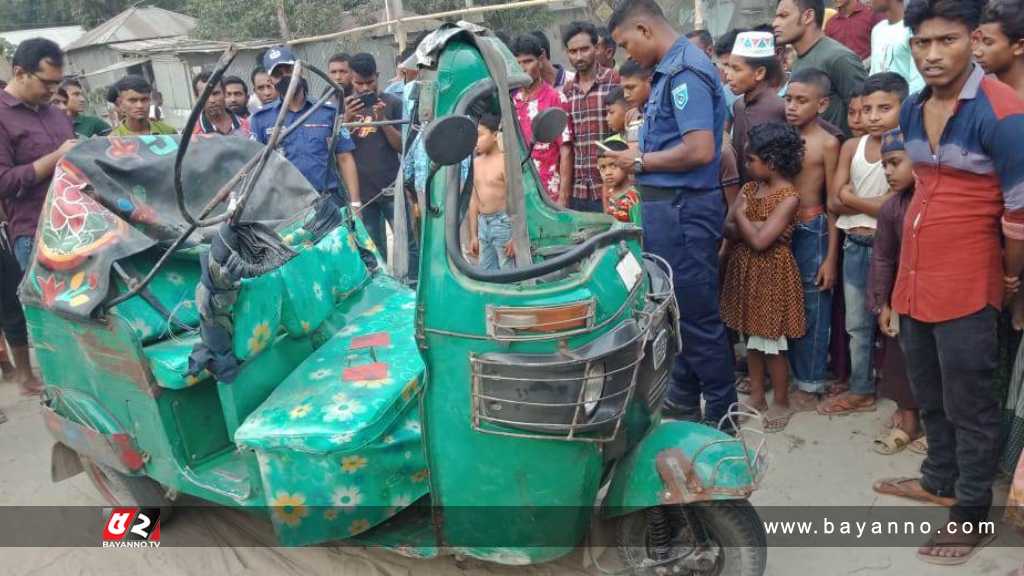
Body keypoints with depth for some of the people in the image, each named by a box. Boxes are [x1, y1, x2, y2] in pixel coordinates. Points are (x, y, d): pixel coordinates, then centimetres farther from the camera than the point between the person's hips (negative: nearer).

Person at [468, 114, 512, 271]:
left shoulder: (505, 161, -11)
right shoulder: (477, 162, 11)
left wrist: (516, 236, -19)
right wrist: (473, 235, 14)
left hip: (503, 222, -7)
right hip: (483, 223, 8)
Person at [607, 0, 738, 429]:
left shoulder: (686, 72, -16)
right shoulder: (669, 70, 13)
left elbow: (700, 150, -25)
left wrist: (640, 162, -13)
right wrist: (637, 161, 4)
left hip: (683, 209, -10)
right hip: (667, 205, 10)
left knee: (697, 314, 0)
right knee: (675, 308, 19)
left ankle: (721, 415, 15)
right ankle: (683, 400, 35)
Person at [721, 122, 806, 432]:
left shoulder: (789, 197, -15)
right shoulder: (748, 188, 7)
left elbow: (759, 241, -22)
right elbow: (728, 229, -1)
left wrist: (741, 216, -8)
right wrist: (754, 227, -17)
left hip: (771, 273, -7)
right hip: (744, 269, 7)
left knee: (771, 342, 1)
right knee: (752, 336, 14)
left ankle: (782, 403, 17)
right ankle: (757, 397, 26)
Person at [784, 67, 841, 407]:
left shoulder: (828, 143, -8)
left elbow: (833, 203, -7)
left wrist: (831, 257, -9)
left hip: (812, 229, -4)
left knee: (812, 309, 6)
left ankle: (809, 383, 19)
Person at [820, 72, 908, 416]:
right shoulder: (851, 147, 6)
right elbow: (833, 203, 1)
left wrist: (851, 198, -7)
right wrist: (873, 203, -11)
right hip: (854, 246, 6)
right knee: (857, 325, 14)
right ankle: (861, 391, 27)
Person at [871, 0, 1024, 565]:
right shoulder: (912, 109, 6)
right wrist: (915, 260, 18)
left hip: (966, 282, -7)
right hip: (914, 273, 7)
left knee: (968, 401, 5)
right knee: (928, 392, 20)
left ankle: (972, 510, 22)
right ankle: (940, 479, 40)